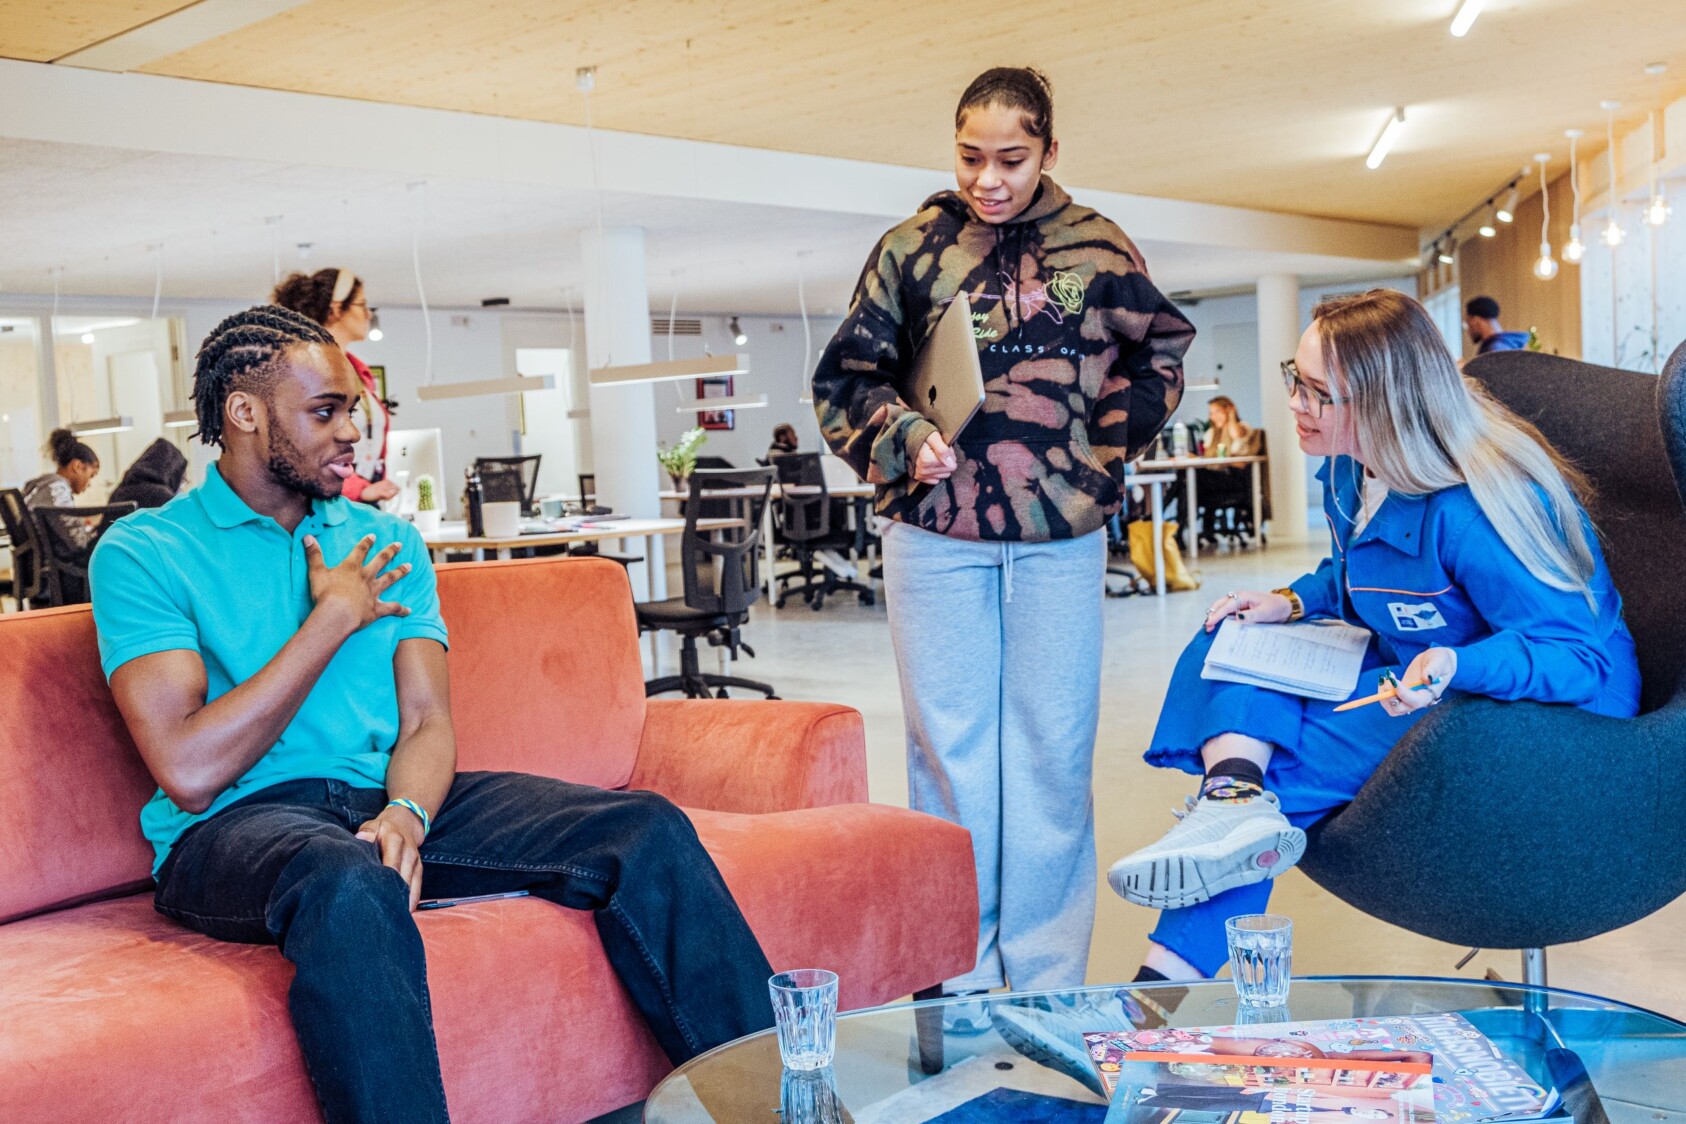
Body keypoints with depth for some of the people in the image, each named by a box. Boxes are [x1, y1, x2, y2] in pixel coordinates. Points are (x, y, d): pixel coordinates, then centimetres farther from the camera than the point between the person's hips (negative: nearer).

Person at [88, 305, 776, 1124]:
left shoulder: (388, 543, 16)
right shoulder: (141, 555, 0)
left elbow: (428, 720, 6)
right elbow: (190, 771, -12)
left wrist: (406, 811, -18)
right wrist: (332, 620, -7)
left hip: (387, 801, 5)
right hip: (237, 826, -4)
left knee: (647, 832, -15)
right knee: (350, 884, -42)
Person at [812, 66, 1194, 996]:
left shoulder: (1096, 249, 4)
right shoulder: (912, 250, 3)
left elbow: (1160, 353, 17)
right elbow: (844, 382, 7)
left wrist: (1106, 446, 5)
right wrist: (903, 438, -10)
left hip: (1059, 540, 0)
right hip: (935, 538, 0)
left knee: (1052, 753, 6)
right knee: (948, 750, 6)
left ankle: (1047, 981, 17)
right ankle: (961, 981, 17)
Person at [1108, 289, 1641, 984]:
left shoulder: (1474, 509, -28)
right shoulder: (1350, 473, 0)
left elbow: (1579, 655, -28)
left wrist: (1453, 667, -45)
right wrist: (1292, 603, 0)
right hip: (1410, 668, 9)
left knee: (1285, 759, -24)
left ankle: (1176, 965, -13)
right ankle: (1236, 795, -30)